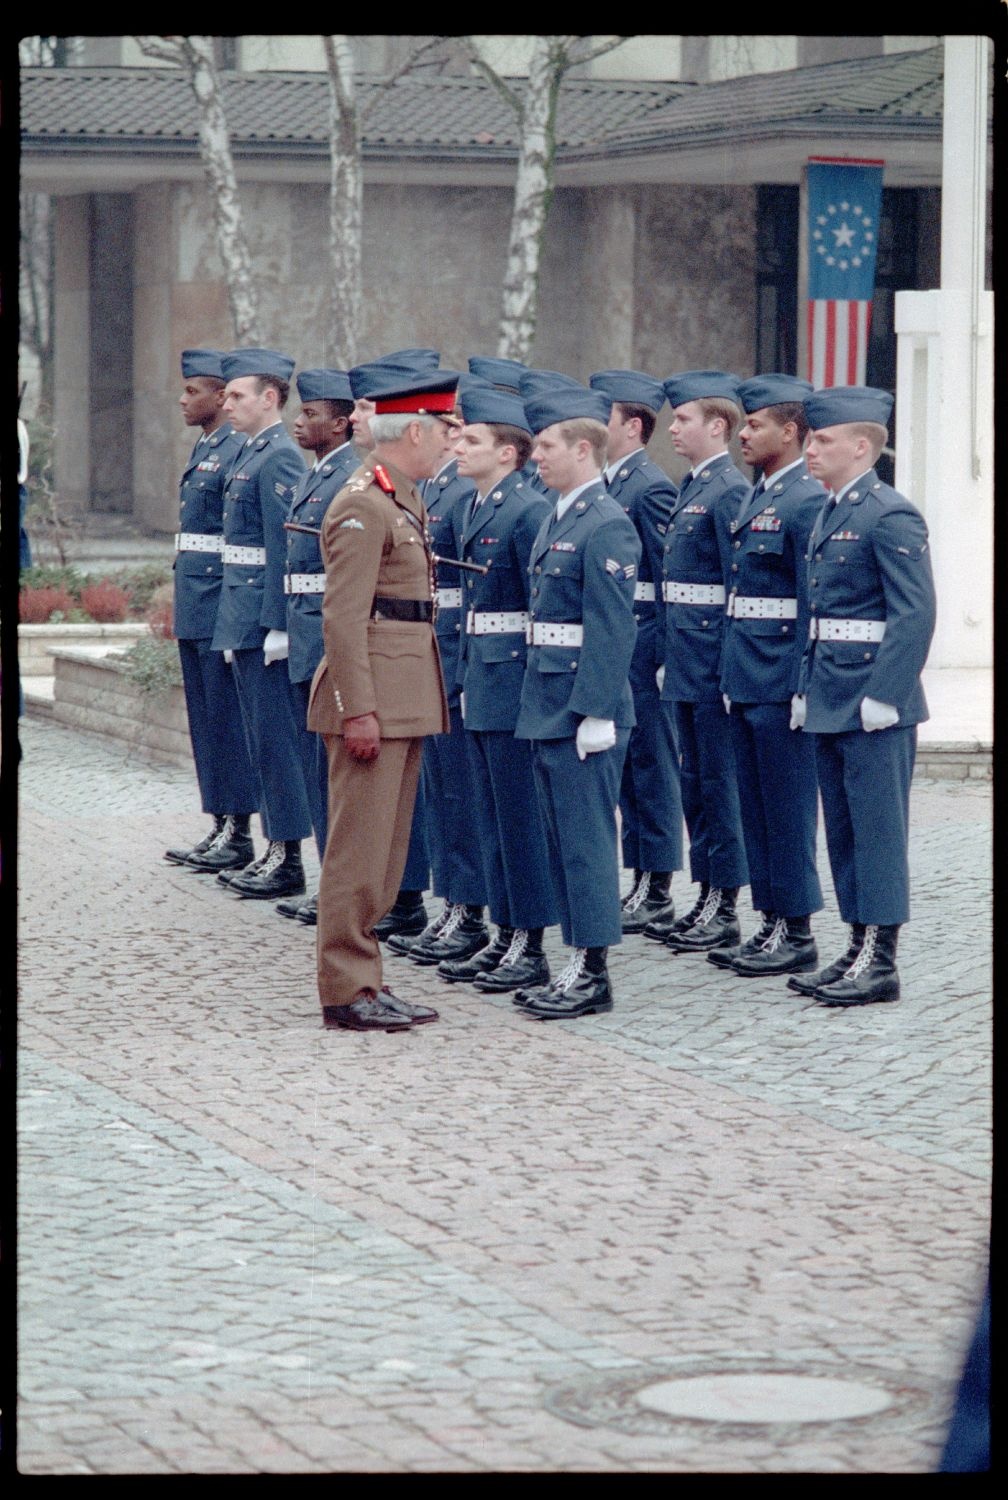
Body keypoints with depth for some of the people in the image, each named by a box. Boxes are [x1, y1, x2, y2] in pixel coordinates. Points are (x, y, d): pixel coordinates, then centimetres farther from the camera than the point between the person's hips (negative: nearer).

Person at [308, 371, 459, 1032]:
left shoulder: (406, 501, 16)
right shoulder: (363, 506, -14)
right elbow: (342, 616, -19)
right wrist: (359, 709, -22)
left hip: (407, 698, 10)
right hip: (376, 698, -10)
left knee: (385, 850, 12)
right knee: (360, 847, -6)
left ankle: (366, 981, 18)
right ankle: (347, 991, -2)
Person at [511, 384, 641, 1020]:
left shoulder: (606, 525, -14)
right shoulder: (558, 521, 14)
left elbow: (613, 629, -19)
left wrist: (596, 713, -21)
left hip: (585, 712, -10)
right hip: (550, 706, 10)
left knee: (586, 840, -4)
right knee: (565, 841, 12)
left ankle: (593, 972, 0)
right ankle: (578, 965, 18)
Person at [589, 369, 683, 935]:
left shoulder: (653, 489, -13)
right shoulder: (608, 483, 14)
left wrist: (661, 655, -17)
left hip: (643, 650, -9)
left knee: (651, 767, -2)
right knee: (628, 767, 12)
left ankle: (657, 891, 3)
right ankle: (645, 881, 19)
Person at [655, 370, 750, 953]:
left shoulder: (729, 491, -14)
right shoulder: (693, 487, 14)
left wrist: (729, 666, -19)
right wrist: (671, 658, 16)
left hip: (714, 657, -9)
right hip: (688, 662, 10)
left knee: (718, 780, -3)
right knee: (696, 780, 13)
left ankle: (726, 909, 2)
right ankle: (708, 899, 21)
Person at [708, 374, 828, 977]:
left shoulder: (808, 500, -14)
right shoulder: (756, 497, 15)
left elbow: (814, 605, -17)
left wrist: (801, 689, -19)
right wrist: (730, 678, 17)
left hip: (781, 685, -9)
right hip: (746, 685, 9)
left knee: (788, 811, -3)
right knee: (755, 809, 13)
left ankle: (798, 935, 3)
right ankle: (772, 924, 20)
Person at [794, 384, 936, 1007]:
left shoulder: (891, 516, -13)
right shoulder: (830, 515, 15)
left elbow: (916, 613, -19)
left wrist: (882, 696, -21)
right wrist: (806, 688, 16)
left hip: (874, 704, -9)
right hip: (831, 706, 9)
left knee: (878, 828, -4)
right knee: (844, 830, 12)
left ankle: (881, 962, -1)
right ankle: (860, 950, 19)